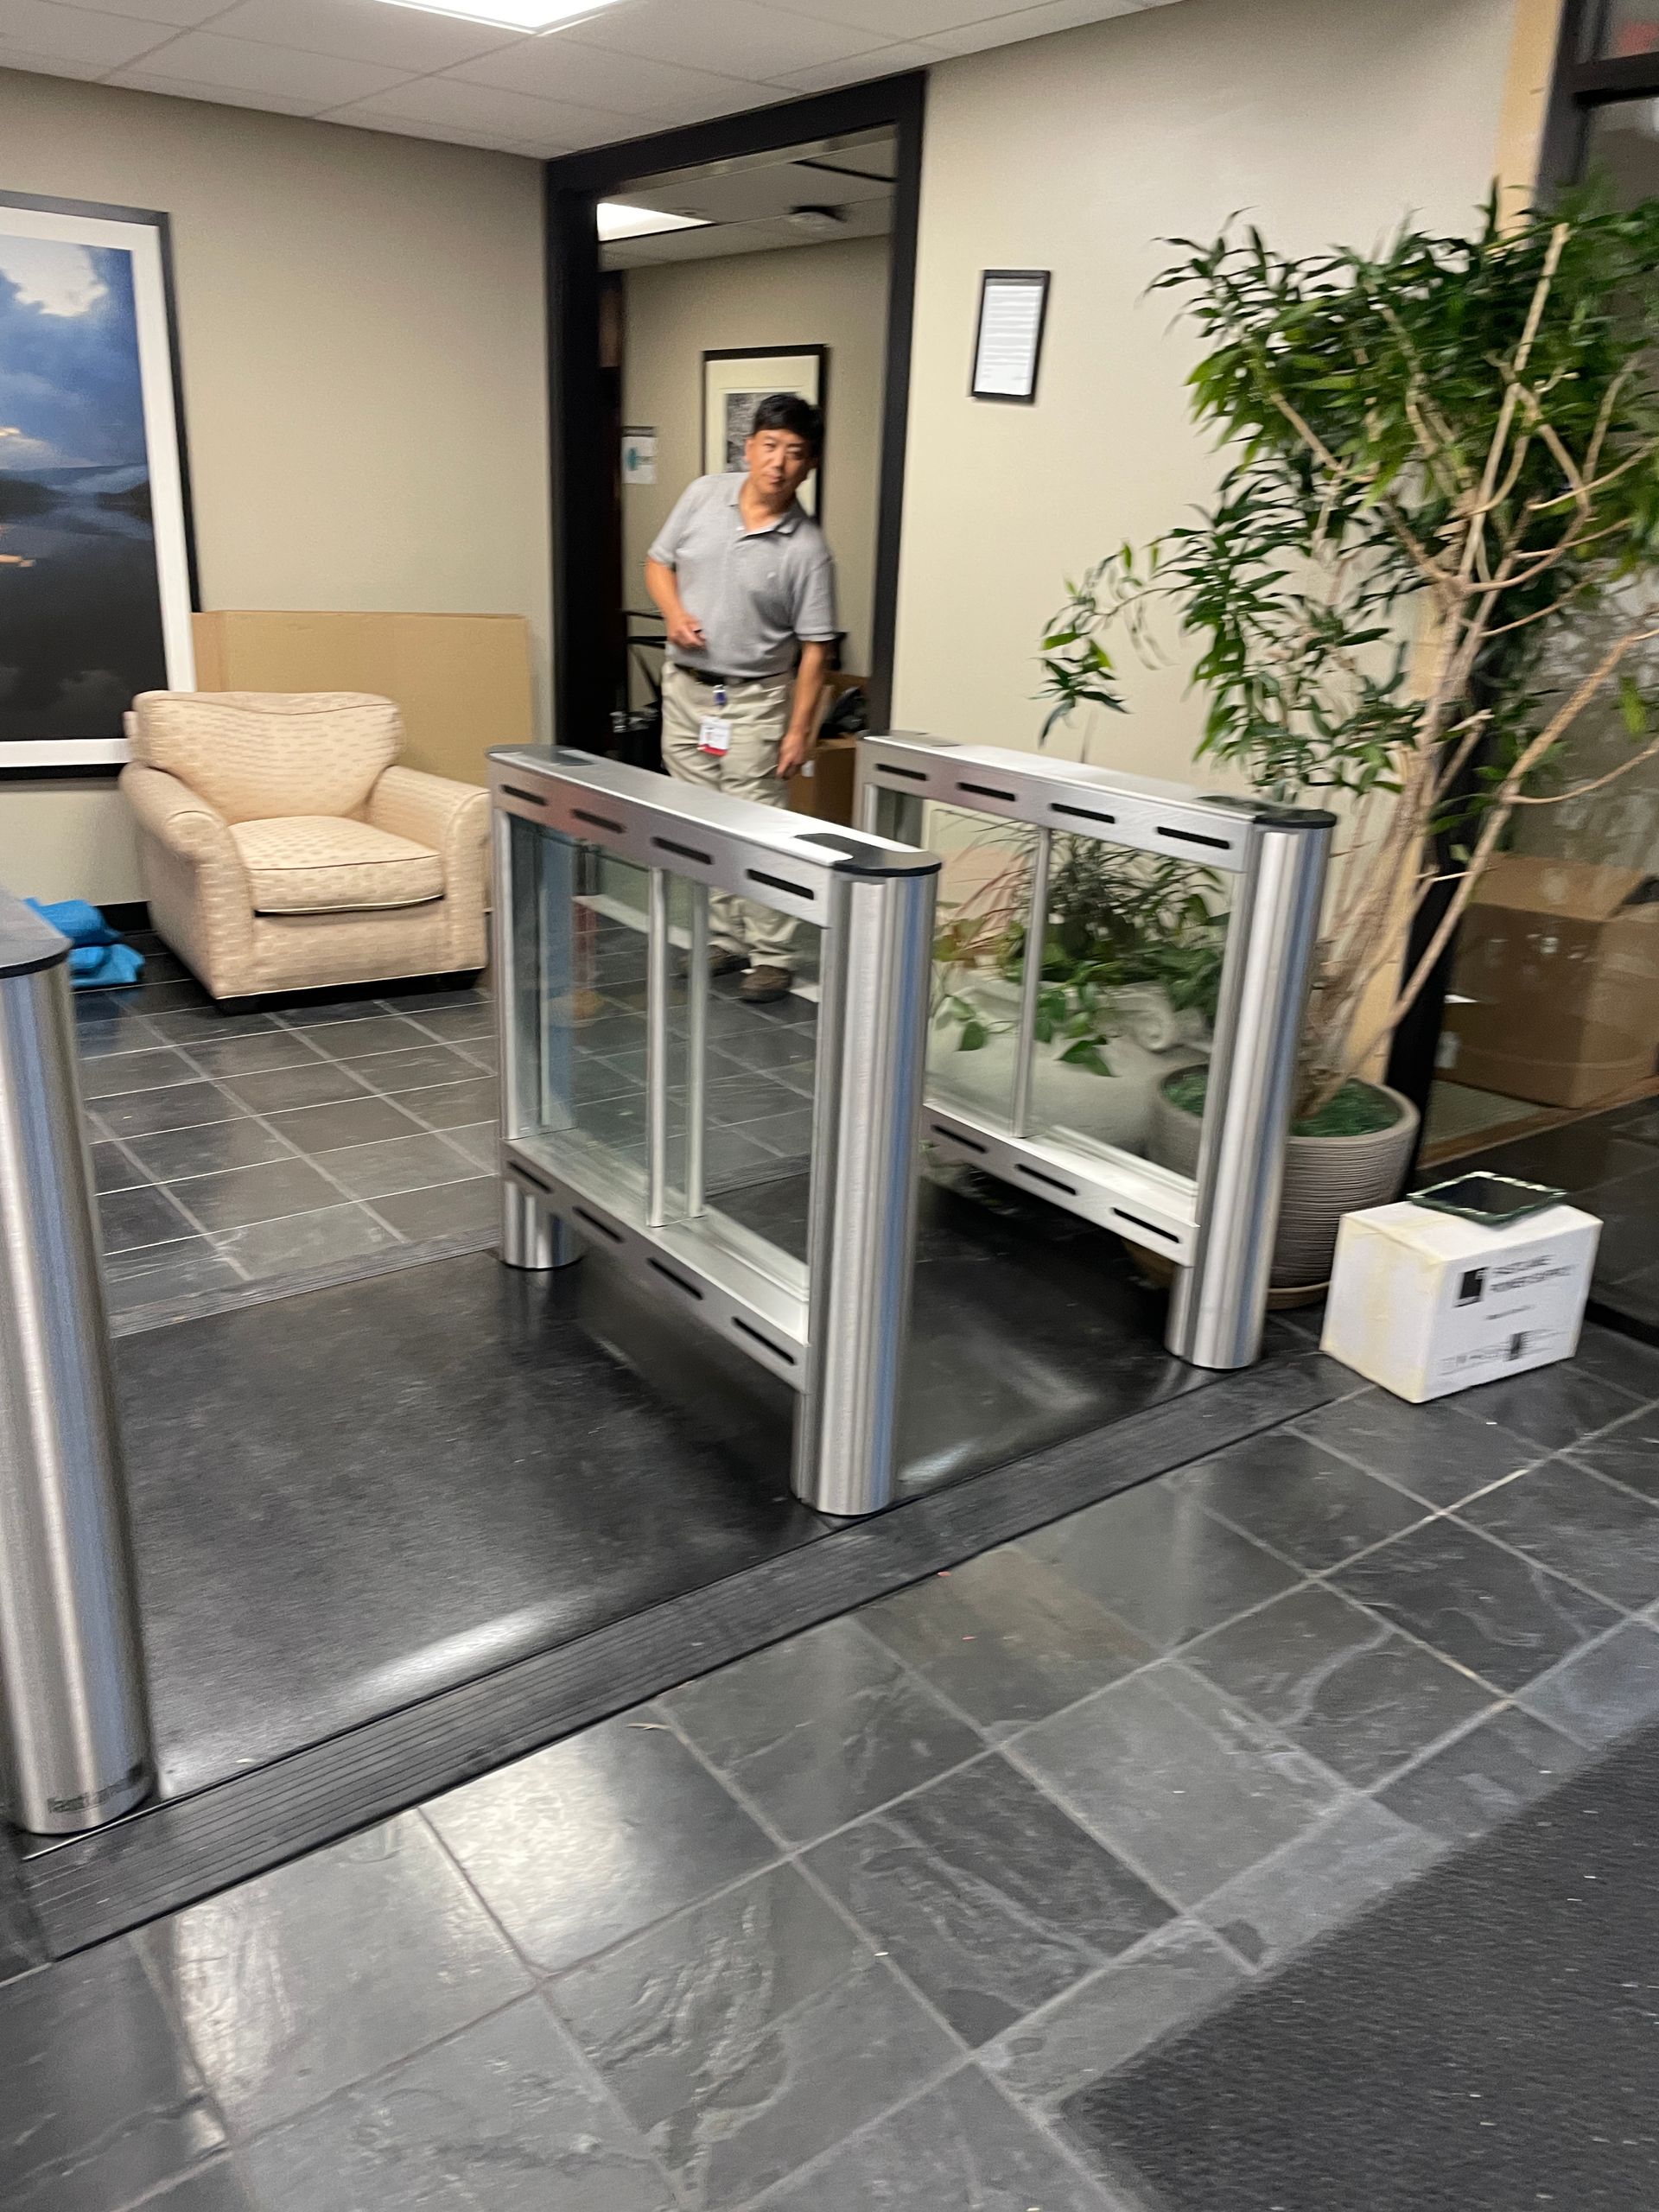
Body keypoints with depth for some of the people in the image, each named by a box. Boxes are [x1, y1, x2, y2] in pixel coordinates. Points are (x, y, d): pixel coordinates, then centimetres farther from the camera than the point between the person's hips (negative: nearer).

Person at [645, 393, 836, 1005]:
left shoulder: (807, 549, -12)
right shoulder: (705, 496, -1)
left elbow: (814, 648, -10)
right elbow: (659, 562, 11)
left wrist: (799, 731, -14)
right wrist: (674, 612, -9)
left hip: (754, 699, -4)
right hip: (686, 686, 5)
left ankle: (772, 957, 3)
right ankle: (724, 939, 24)